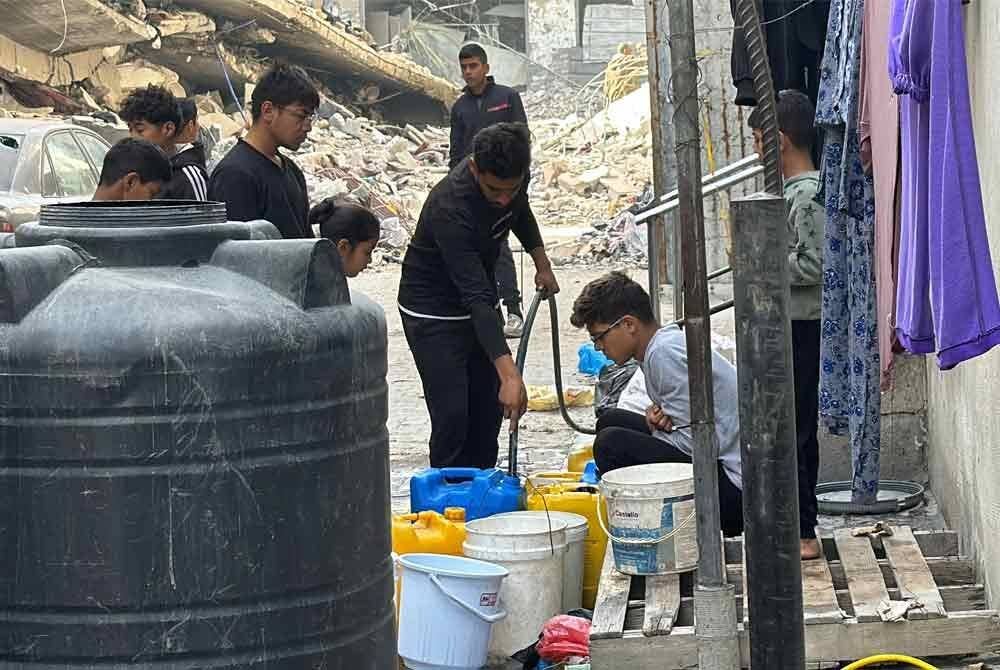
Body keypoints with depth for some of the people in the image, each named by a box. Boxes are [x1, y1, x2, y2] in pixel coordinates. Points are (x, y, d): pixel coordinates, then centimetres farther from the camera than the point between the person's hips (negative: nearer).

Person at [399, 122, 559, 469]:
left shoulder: (510, 174, -16)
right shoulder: (450, 209, -38)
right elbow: (477, 298, -43)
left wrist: (542, 263, 14)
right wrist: (509, 375, -48)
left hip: (479, 301, 7)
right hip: (434, 311, -7)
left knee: (489, 411, 8)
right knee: (452, 418, -13)